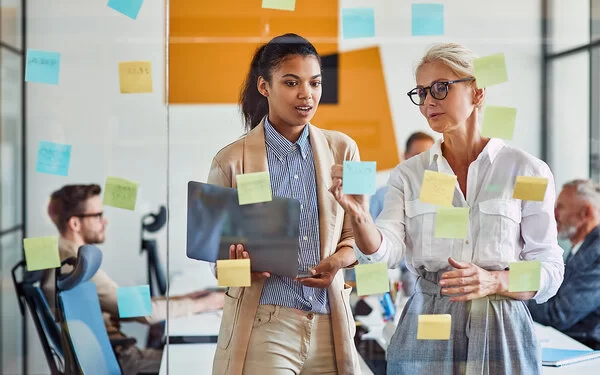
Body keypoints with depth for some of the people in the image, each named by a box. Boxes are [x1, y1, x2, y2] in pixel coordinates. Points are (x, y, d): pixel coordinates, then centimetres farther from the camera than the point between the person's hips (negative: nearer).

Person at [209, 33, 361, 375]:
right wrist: (239, 263, -19)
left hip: (330, 322, 3)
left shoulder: (343, 150, 5)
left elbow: (355, 234, 10)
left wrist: (338, 261, -11)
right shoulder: (231, 161, -3)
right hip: (263, 324, -3)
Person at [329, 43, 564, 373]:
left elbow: (549, 271, -2)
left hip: (501, 332, -1)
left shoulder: (527, 171, -1)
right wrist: (358, 215, -27)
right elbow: (384, 251, -8)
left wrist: (494, 282, -19)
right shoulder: (408, 175, 5)